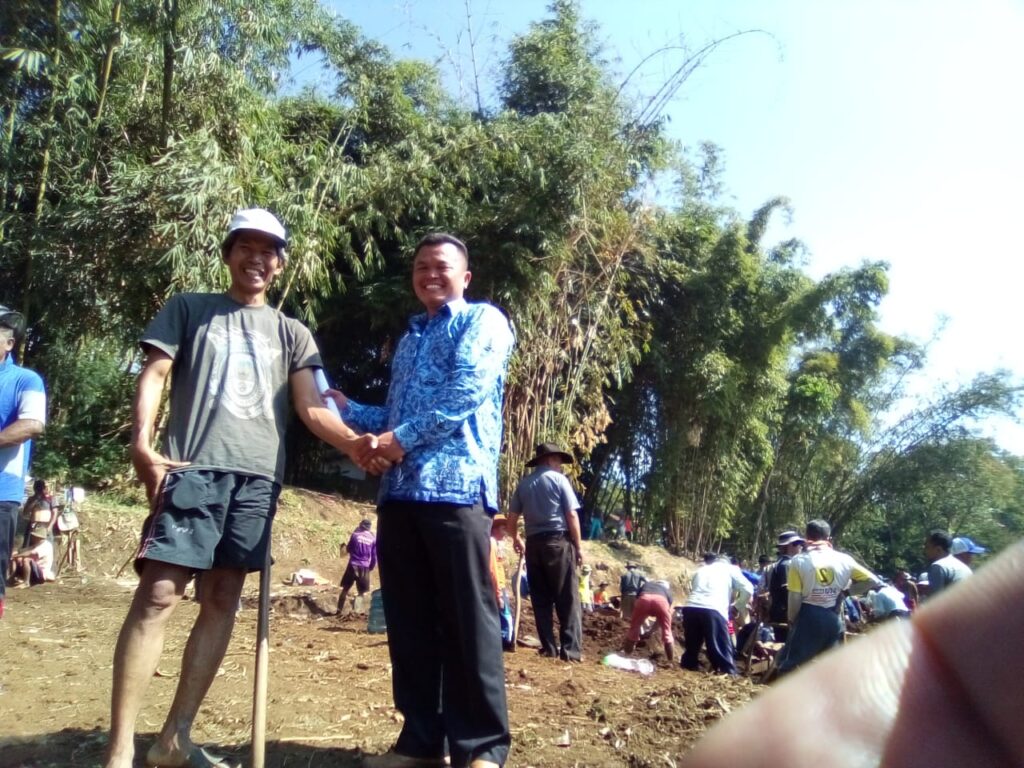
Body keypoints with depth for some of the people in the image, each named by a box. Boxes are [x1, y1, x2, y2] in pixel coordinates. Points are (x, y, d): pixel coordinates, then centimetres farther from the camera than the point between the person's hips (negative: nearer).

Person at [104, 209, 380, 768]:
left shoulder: (291, 333, 19)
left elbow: (311, 407, 8)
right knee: (158, 594, -10)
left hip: (257, 476, 3)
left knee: (222, 601, 3)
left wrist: (353, 442, -13)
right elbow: (153, 375, 5)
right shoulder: (189, 309, 16)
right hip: (191, 468, -2)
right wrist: (142, 443, -13)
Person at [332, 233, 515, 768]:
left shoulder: (482, 321, 6)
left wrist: (403, 437, -13)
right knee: (408, 620, 9)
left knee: (466, 619, -3)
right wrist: (345, 407, 19)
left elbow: (466, 393, -11)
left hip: (455, 485, -7)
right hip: (399, 490, 7)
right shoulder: (409, 339, 28)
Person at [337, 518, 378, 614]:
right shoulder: (373, 538, 2)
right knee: (361, 592, 10)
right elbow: (374, 556, 5)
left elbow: (349, 549, 8)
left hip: (353, 565, -1)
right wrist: (371, 567, 18)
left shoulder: (355, 535, -3)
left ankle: (339, 611, 8)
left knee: (345, 589, 9)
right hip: (365, 567, 1)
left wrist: (345, 547, 31)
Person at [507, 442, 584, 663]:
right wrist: (578, 545, 0)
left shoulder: (523, 483, 11)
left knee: (541, 599, 8)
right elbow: (572, 515, -7)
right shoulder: (559, 479, -1)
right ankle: (571, 649, -5)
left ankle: (549, 647, 8)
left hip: (533, 543, 4)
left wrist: (515, 538, 28)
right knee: (567, 598, -2)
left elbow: (512, 518, 10)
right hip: (559, 541, -4)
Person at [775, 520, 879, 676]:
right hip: (833, 619, 3)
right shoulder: (844, 559, -1)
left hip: (808, 618, -3)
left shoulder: (799, 561, -9)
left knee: (789, 666, 9)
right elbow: (874, 581, 2)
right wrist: (846, 590, 7)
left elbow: (795, 598, -10)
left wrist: (791, 621, 4)